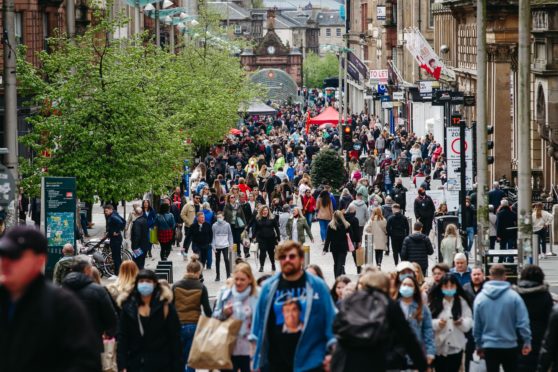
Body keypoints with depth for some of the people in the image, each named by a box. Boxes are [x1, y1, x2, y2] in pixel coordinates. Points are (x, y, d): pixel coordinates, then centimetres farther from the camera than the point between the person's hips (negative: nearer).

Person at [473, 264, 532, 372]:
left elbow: (477, 325, 3)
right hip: (510, 346, -1)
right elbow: (523, 322, -11)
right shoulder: (514, 296, -11)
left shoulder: (480, 297, -4)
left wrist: (478, 345, 13)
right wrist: (527, 341, -2)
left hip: (489, 346, 1)